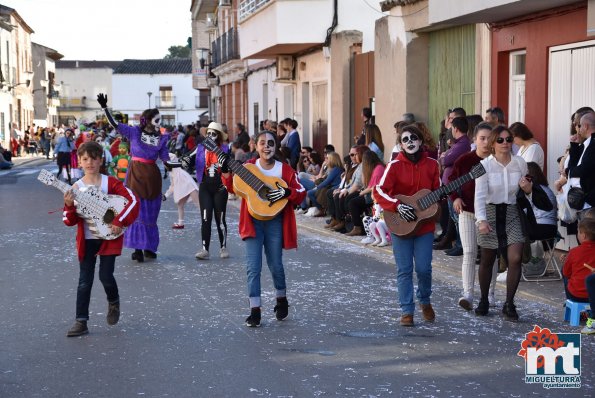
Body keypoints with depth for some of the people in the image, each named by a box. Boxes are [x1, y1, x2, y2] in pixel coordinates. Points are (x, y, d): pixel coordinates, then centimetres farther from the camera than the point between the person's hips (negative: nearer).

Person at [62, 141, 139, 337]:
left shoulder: (111, 183, -6)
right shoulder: (76, 188, 0)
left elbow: (133, 201, -13)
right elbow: (70, 221, -2)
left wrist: (119, 221, -19)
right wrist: (69, 206, -22)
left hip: (108, 237, -2)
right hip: (86, 240, 2)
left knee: (106, 276, -7)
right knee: (84, 281, 2)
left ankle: (114, 302, 25)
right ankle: (81, 322, 7)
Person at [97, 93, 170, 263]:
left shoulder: (161, 138, 4)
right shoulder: (134, 132, 0)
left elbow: (165, 159, 1)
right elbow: (114, 124, -3)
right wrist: (104, 108, -12)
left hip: (152, 177, 2)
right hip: (135, 174, -2)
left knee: (150, 212, 5)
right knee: (137, 210, 0)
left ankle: (148, 247, 11)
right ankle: (137, 248, 1)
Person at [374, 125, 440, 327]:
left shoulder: (431, 164, 3)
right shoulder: (395, 165, -5)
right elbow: (379, 191, -10)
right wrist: (398, 206, -19)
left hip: (425, 224, 2)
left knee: (423, 268, 0)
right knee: (404, 270, 1)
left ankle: (424, 301, 27)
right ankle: (407, 311, 11)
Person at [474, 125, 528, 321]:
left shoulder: (520, 163, -1)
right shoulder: (484, 165, -9)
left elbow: (526, 190, 14)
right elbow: (480, 194, -17)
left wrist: (527, 187, -11)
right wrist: (481, 220, -30)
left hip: (511, 213, 2)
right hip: (490, 213, -2)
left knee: (515, 259, -12)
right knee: (487, 261, 10)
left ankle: (509, 304, 1)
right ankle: (484, 301, 29)